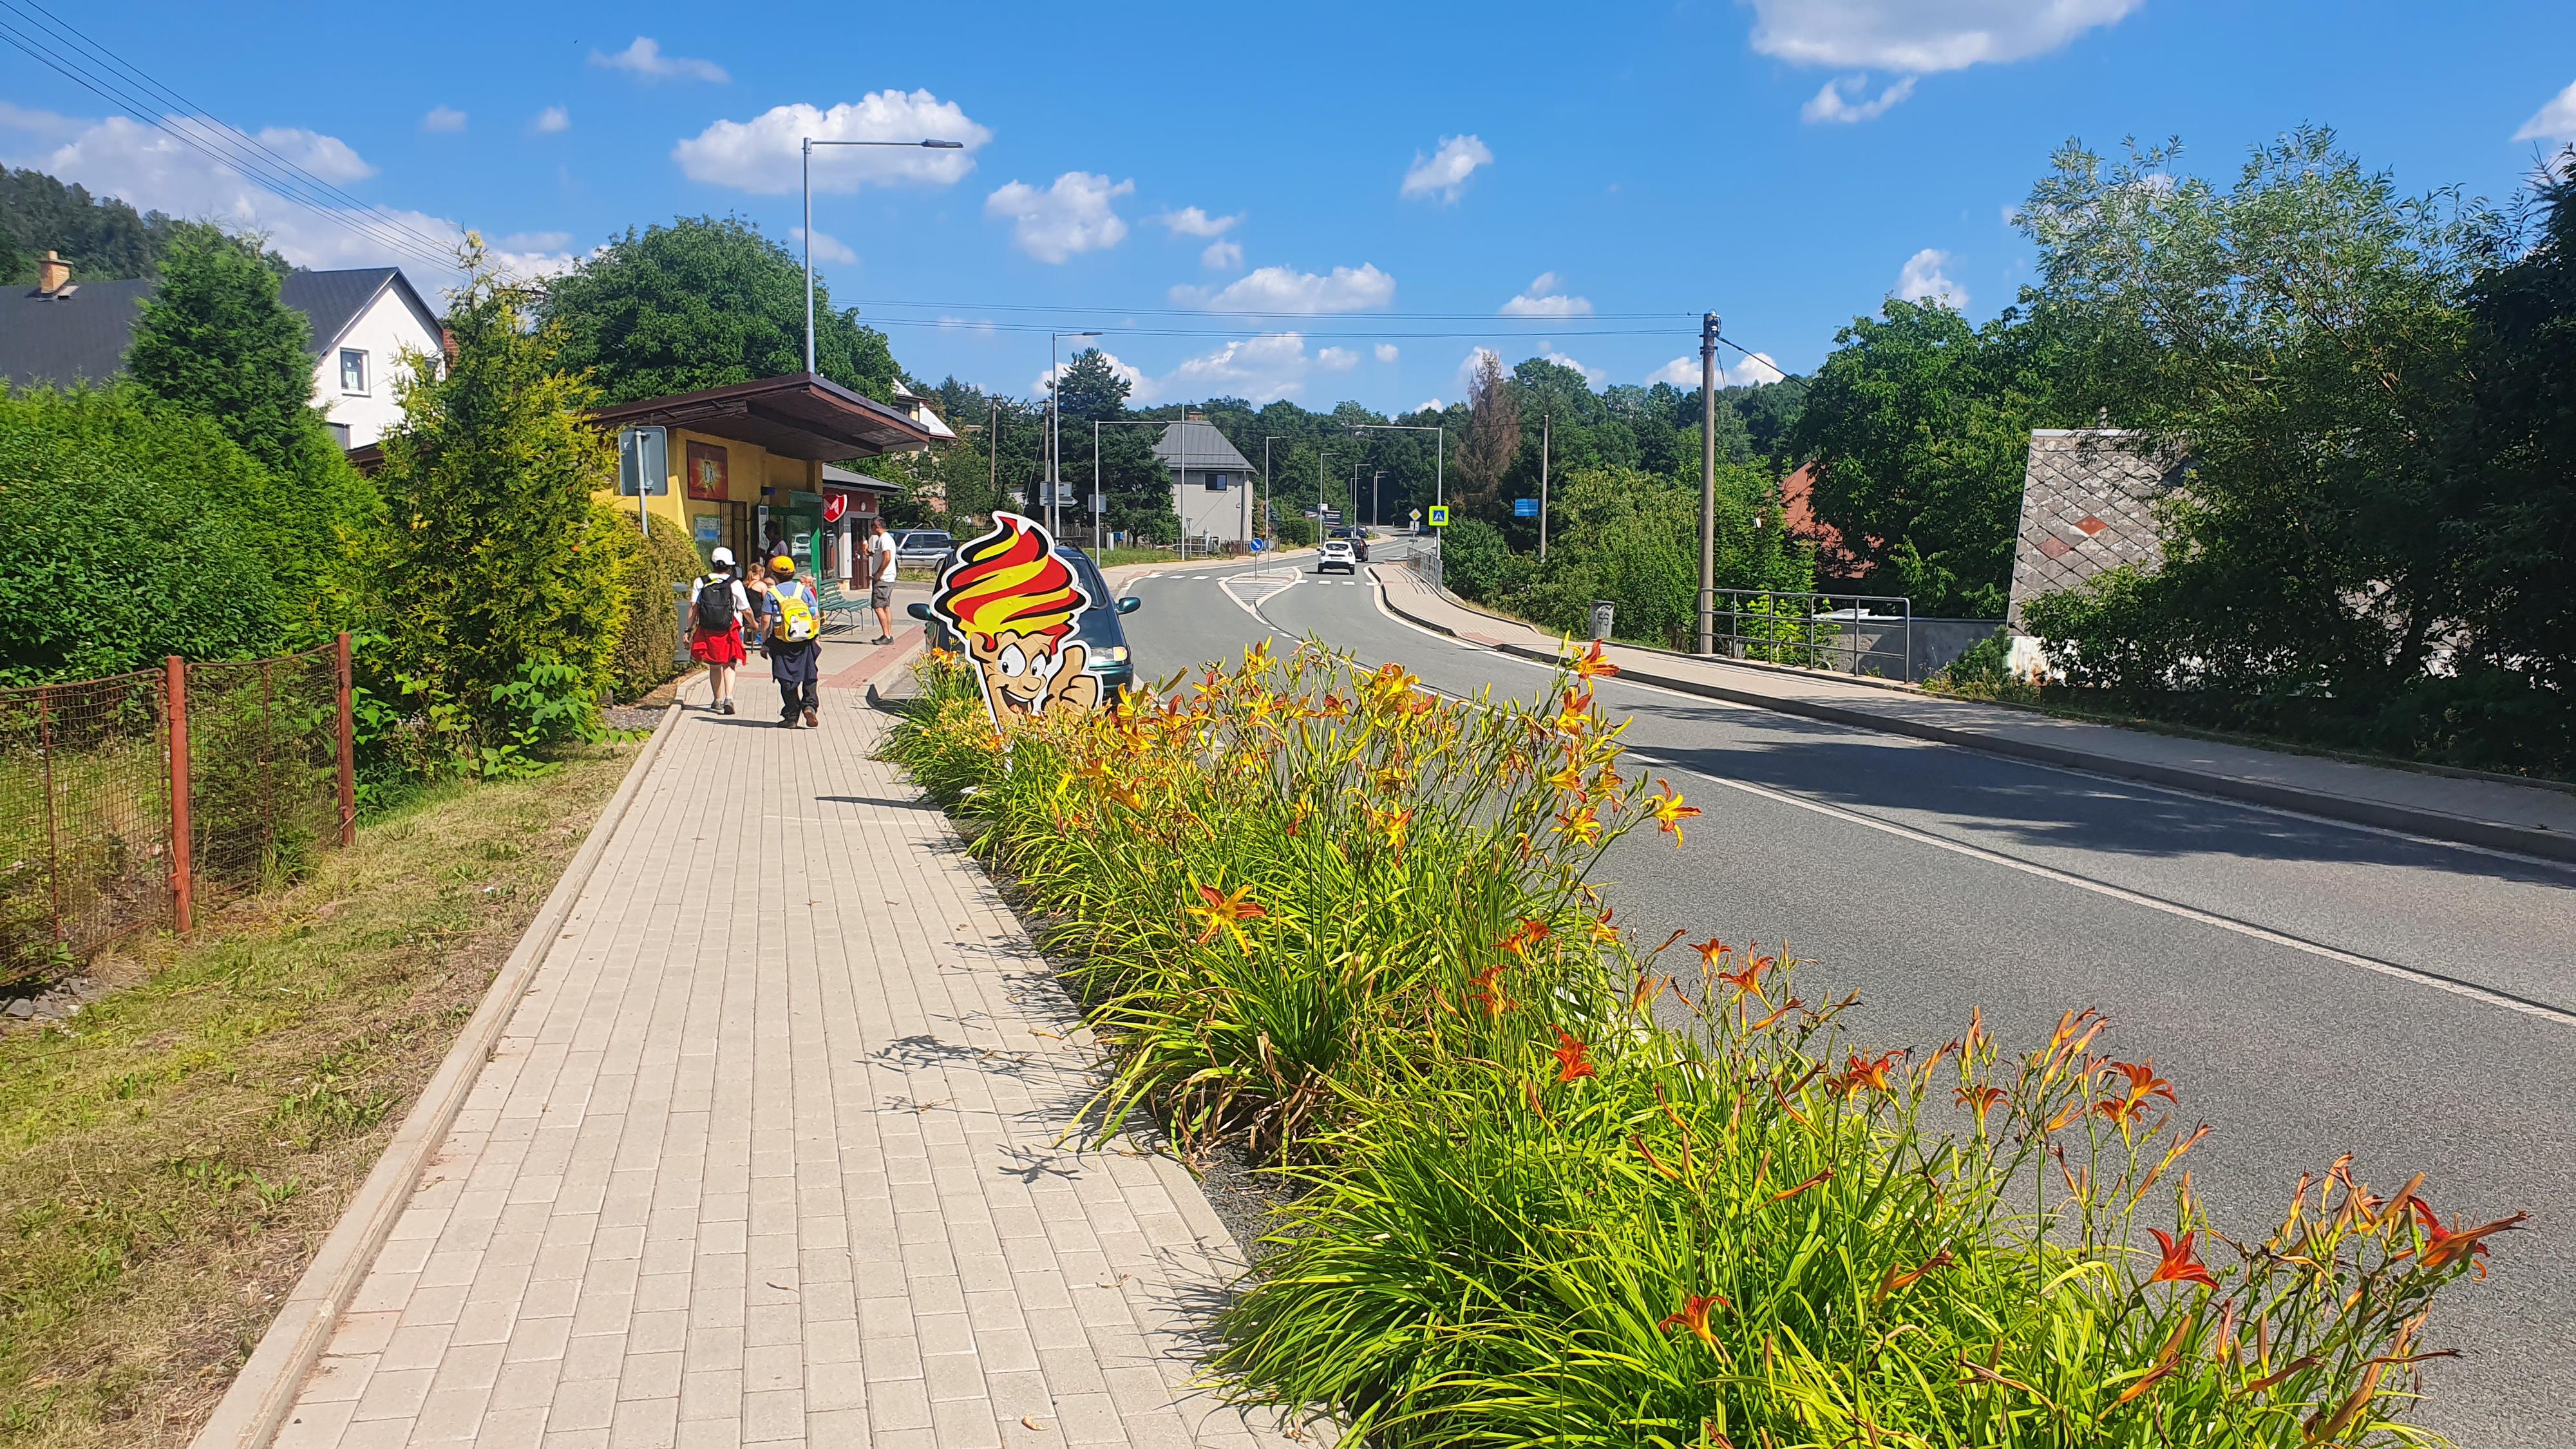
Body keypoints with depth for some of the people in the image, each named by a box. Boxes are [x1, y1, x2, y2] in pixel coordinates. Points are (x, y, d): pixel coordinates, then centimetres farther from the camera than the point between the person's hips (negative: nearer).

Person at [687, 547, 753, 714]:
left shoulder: (700, 583, 3)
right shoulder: (735, 584, -4)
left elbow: (693, 608, -2)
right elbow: (746, 610, 0)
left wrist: (689, 630, 2)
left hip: (706, 631, 2)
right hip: (729, 631, -2)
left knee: (714, 666, 16)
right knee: (729, 665, 3)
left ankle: (718, 700, 24)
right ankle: (728, 698, -16)